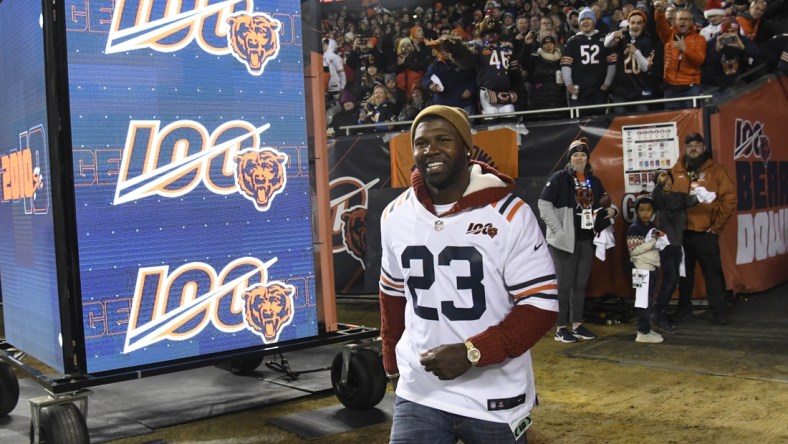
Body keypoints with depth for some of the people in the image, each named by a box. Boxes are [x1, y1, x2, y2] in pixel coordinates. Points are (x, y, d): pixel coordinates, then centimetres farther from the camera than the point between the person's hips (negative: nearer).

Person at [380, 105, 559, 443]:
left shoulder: (510, 214, -12)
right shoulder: (395, 215, 2)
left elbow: (541, 307, -13)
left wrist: (471, 352, -20)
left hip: (495, 399, -2)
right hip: (418, 395, 3)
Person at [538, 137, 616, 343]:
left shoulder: (594, 181, 12)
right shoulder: (559, 178, -6)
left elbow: (600, 207, 22)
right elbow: (544, 204, -11)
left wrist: (609, 212, -1)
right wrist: (559, 230, -16)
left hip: (587, 240, 6)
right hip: (565, 240, -6)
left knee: (581, 284, 12)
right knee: (565, 284, -2)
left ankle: (577, 324, 21)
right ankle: (561, 328, 5)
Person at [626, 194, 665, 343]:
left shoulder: (652, 227, 13)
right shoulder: (634, 229, -12)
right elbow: (634, 250, -20)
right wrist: (651, 241, -21)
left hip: (652, 268, 9)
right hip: (642, 269, -9)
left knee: (649, 300, 13)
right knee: (643, 301, -7)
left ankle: (646, 329, 21)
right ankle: (643, 332, -4)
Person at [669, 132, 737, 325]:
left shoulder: (715, 170, -1)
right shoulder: (676, 171, 7)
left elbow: (730, 198, -5)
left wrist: (717, 225, -6)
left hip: (705, 232, -3)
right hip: (680, 232, 3)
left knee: (713, 272, 2)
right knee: (684, 272, 14)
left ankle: (718, 310, 11)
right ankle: (684, 307, 26)